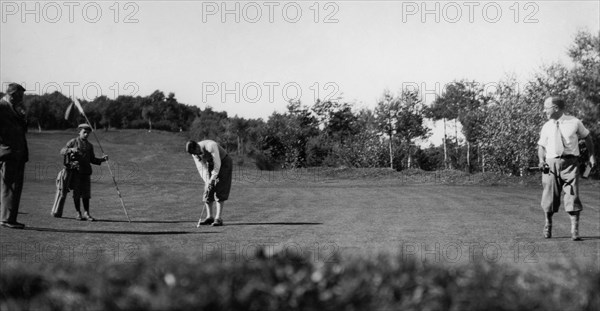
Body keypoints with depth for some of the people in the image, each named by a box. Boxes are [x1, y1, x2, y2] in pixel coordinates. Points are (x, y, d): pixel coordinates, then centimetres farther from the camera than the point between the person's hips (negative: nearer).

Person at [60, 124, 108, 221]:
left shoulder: (89, 146, 17)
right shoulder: (73, 142, 4)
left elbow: (92, 160, 18)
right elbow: (62, 151, -3)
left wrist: (103, 159, 3)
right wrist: (71, 149, -22)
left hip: (86, 171, 3)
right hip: (75, 171, -3)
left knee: (86, 193, 2)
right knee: (76, 193, 1)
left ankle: (87, 213, 9)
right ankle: (78, 213, 8)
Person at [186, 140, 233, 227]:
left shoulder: (210, 146, -34)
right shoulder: (194, 153, -12)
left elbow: (217, 164, -31)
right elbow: (202, 168, -10)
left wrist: (212, 180, -28)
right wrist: (207, 182, -21)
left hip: (224, 163, -6)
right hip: (211, 164, 6)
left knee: (219, 192, -14)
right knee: (208, 192, -1)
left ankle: (218, 218, -17)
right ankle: (209, 217, 6)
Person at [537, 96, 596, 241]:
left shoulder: (574, 122, 2)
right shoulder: (546, 127, 7)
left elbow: (587, 137, 15)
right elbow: (541, 146, 11)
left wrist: (591, 156, 11)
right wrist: (541, 160, -8)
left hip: (570, 163, -2)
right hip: (551, 163, 2)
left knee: (572, 196, -8)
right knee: (550, 196, 6)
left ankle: (574, 231, -5)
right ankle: (548, 224, 29)